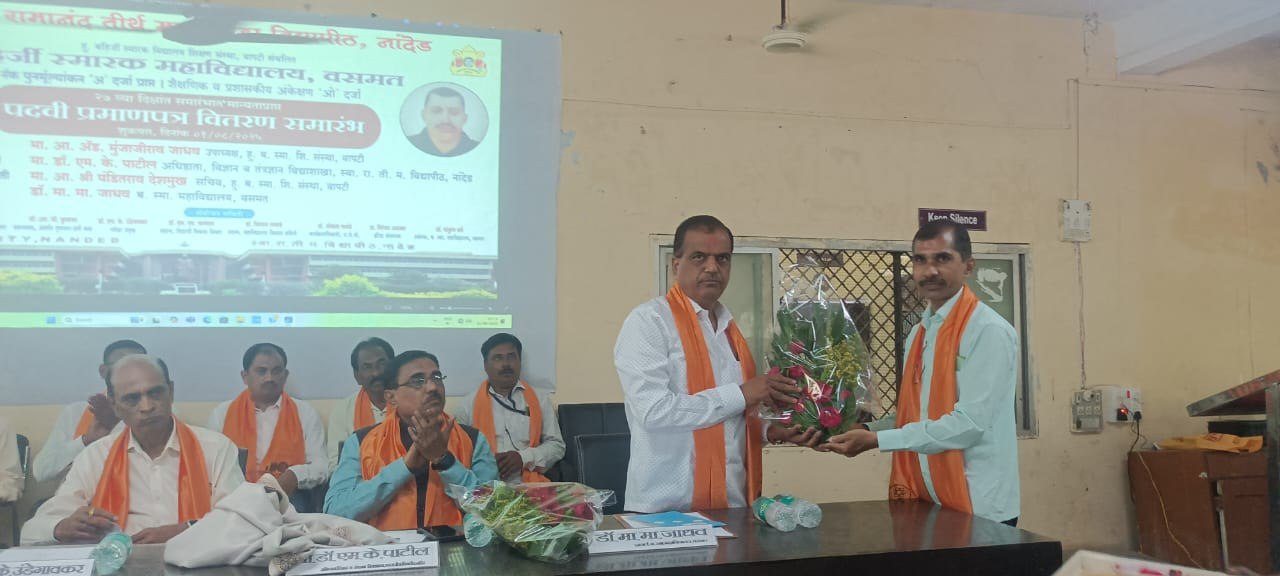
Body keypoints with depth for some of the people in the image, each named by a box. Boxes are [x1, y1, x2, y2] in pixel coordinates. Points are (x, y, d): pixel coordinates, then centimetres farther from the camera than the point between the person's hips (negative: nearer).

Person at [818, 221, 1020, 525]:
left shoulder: (989, 331, -15)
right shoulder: (919, 333, 11)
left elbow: (970, 422, -22)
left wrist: (877, 440, -22)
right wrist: (866, 430, -2)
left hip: (978, 508, -7)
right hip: (927, 502, 7)